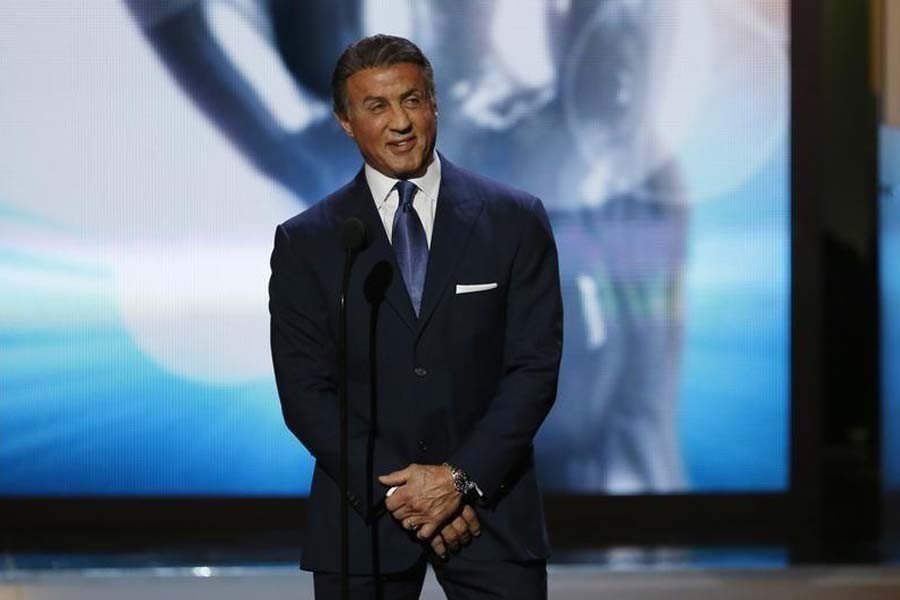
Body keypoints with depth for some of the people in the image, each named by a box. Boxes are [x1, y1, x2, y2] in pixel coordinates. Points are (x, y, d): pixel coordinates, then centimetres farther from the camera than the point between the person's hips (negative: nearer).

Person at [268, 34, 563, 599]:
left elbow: (535, 367, -1)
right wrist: (395, 491, -11)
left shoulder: (515, 220, 4)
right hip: (364, 516, 0)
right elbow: (304, 392, -1)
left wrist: (462, 478, -11)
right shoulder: (306, 242, 4)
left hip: (491, 507, 0)